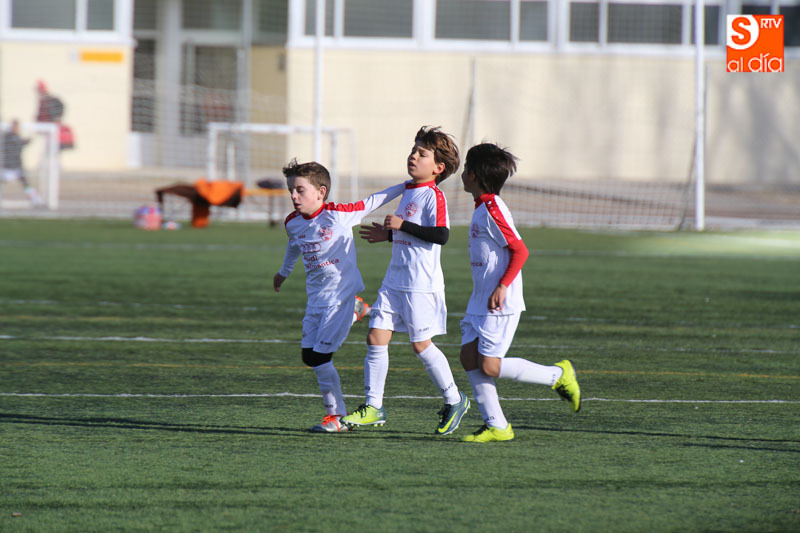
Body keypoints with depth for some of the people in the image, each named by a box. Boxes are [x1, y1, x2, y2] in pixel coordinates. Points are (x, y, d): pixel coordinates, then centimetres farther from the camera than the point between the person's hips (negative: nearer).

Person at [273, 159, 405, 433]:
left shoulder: (338, 214, -15)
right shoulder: (293, 223, 3)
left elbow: (373, 202, -2)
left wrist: (408, 185, -2)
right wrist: (284, 272, 43)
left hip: (341, 292, -7)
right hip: (316, 295, 7)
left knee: (320, 356, -11)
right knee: (309, 355, 0)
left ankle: (336, 416, 1)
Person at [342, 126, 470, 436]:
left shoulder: (433, 195, -12)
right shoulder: (409, 191, 16)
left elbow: (441, 234, -25)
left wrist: (402, 225, -22)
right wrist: (388, 235, 21)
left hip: (421, 285, -8)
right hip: (395, 280, 9)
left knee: (420, 344, -3)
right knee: (376, 337, 2)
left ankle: (454, 400, 15)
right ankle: (373, 407, 6)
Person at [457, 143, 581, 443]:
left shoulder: (492, 210, -16)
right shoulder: (482, 207, 14)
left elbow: (520, 250, -21)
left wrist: (503, 286, -24)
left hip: (500, 304, -10)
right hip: (480, 302, 10)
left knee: (490, 366, -10)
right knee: (469, 358, 2)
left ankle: (557, 375, 5)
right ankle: (496, 426, 4)